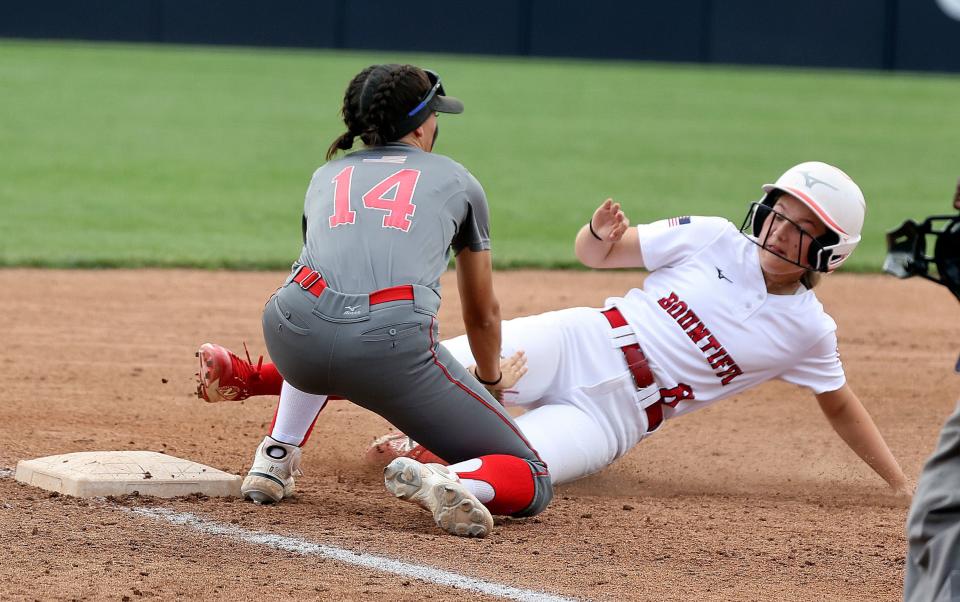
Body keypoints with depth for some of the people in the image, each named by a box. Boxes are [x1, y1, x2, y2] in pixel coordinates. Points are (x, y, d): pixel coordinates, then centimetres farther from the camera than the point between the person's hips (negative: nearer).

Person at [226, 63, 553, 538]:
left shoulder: (327, 175, 31)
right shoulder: (456, 180, 25)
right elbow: (484, 313, 35)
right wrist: (489, 382, 55)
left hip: (294, 336, 3)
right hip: (393, 346, -3)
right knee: (531, 484, 6)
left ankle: (275, 459, 31)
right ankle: (446, 483, -26)